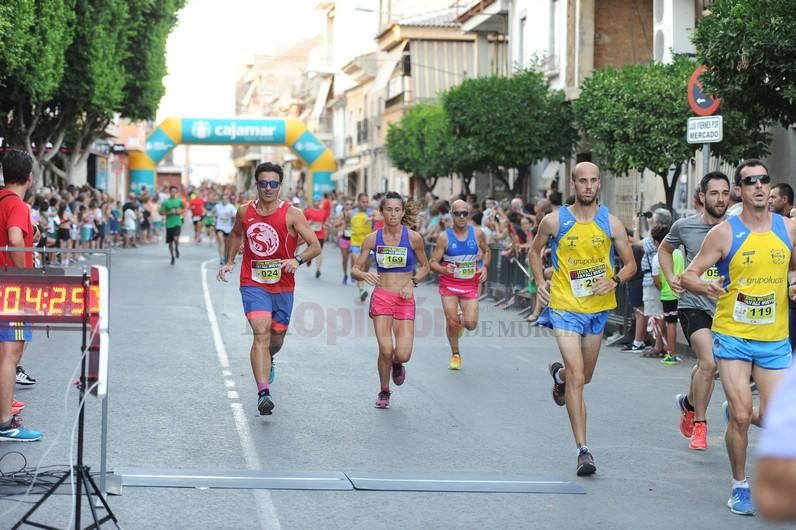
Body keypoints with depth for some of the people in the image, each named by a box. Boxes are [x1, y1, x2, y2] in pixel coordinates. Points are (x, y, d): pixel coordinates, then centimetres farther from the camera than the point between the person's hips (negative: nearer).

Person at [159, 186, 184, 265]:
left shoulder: (179, 201, 4)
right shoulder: (165, 202, -1)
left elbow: (183, 209, 19)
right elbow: (161, 212, -2)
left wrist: (180, 212, -2)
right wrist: (169, 212, -16)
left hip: (177, 223, -1)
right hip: (169, 224, 1)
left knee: (176, 238, -22)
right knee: (170, 242, 7)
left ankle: (176, 248, 12)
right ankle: (172, 257, 24)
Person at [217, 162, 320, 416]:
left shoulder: (292, 214, -8)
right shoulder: (245, 211, 1)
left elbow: (315, 246, -10)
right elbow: (236, 235, 24)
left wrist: (297, 259, -27)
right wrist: (229, 262, 15)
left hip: (283, 285, 0)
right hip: (253, 283, 0)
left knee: (277, 337, 15)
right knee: (261, 332, -19)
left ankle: (267, 362, 53)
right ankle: (263, 393, -25)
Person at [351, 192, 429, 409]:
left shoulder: (413, 238, -3)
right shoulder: (373, 239, -2)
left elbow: (425, 267, 10)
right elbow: (355, 270, 3)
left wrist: (412, 282, -7)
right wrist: (364, 274, -19)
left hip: (405, 300, 0)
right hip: (381, 297, 0)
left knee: (403, 355, -11)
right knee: (385, 350, -11)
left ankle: (397, 365, 28)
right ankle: (384, 392, 15)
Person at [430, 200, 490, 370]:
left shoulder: (477, 233, -4)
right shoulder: (444, 237, -10)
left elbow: (487, 251, 15)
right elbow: (433, 263, -7)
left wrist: (484, 267, -4)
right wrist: (444, 269, -29)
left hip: (470, 284, 1)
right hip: (449, 284, -1)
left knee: (471, 324, -7)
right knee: (452, 323, -4)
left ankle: (461, 320, 31)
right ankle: (455, 355, 19)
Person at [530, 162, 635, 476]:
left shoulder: (611, 223, -2)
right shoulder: (555, 221, -5)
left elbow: (630, 264, 5)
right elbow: (535, 251, 13)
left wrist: (615, 281, -15)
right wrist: (540, 281, -1)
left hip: (598, 308, 3)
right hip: (565, 307, -3)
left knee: (584, 376, 19)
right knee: (577, 377, -15)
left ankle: (559, 374, 57)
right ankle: (583, 450, -13)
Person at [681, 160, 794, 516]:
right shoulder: (724, 233, -7)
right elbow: (689, 275, -5)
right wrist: (702, 287, -26)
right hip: (732, 336, -3)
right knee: (741, 416, -9)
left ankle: (735, 411, 36)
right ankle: (740, 486, 11)